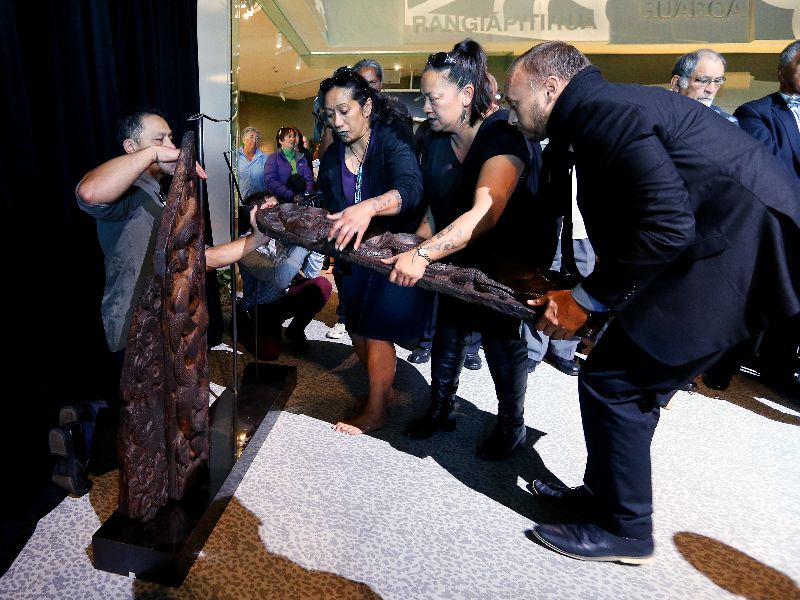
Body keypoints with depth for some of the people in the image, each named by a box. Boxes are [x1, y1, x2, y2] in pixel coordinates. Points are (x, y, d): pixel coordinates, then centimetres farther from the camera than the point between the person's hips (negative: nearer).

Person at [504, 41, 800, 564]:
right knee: (631, 379, 15)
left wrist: (585, 300, -14)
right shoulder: (606, 109, 16)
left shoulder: (601, 109, -15)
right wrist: (586, 294, 13)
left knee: (610, 382, -4)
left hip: (735, 254, -10)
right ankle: (604, 495, 32)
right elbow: (632, 224, 17)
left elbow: (668, 225, -24)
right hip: (736, 247, 10)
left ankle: (625, 530, 15)